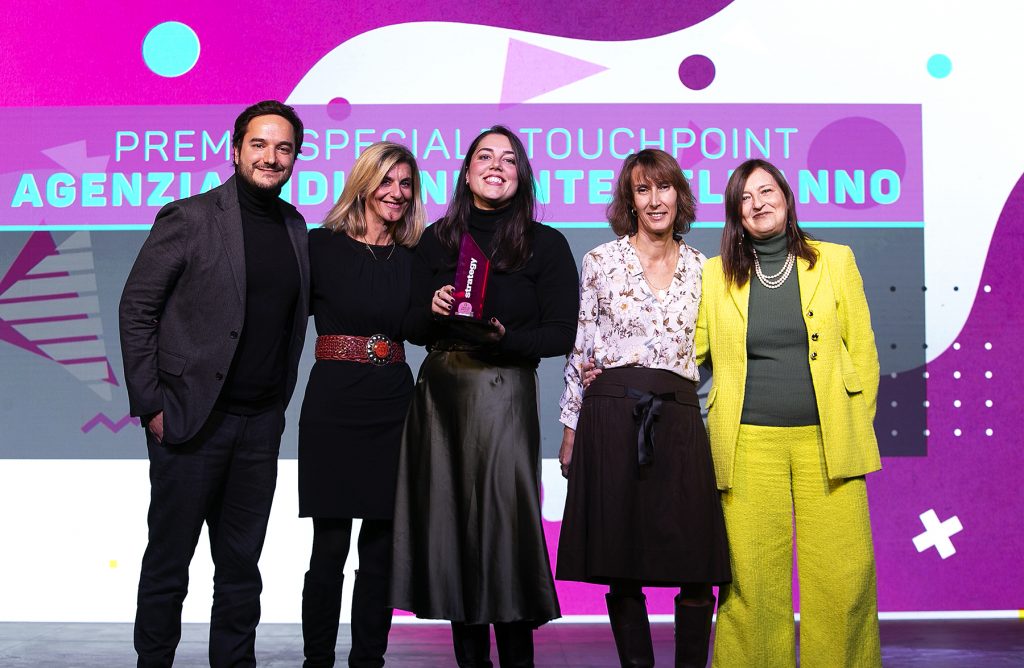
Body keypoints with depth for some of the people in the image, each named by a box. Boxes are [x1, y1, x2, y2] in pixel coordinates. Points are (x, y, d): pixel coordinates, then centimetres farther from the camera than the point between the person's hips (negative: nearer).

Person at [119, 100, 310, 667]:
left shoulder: (295, 227, 10)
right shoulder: (189, 218, -7)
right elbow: (136, 308, -7)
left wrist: (279, 400, 10)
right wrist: (150, 405, -10)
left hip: (261, 423, 5)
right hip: (191, 421, -5)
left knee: (242, 562, 13)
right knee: (169, 560, 6)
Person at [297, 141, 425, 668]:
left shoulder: (413, 258, 9)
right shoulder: (321, 245, -1)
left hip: (392, 405, 4)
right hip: (333, 402, -3)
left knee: (381, 546, 7)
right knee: (329, 545, 0)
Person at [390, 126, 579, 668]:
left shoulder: (546, 245, 1)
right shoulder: (437, 240, 9)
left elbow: (560, 335, -3)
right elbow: (412, 327, 10)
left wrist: (504, 337, -18)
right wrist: (433, 311, -11)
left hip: (505, 394, -3)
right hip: (440, 392, 3)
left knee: (503, 521, -5)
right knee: (451, 521, 6)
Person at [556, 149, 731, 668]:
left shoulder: (700, 268, 11)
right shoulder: (601, 261, 4)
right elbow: (581, 349, 6)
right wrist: (570, 429, 4)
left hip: (680, 419, 2)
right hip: (611, 416, -2)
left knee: (697, 570, -1)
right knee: (622, 568, 3)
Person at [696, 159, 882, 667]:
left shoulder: (835, 261, 10)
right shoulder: (716, 274, 10)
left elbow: (863, 351, 10)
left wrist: (859, 427, 6)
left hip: (828, 441, 0)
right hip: (749, 444, 0)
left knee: (844, 575, -3)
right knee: (753, 580, -1)